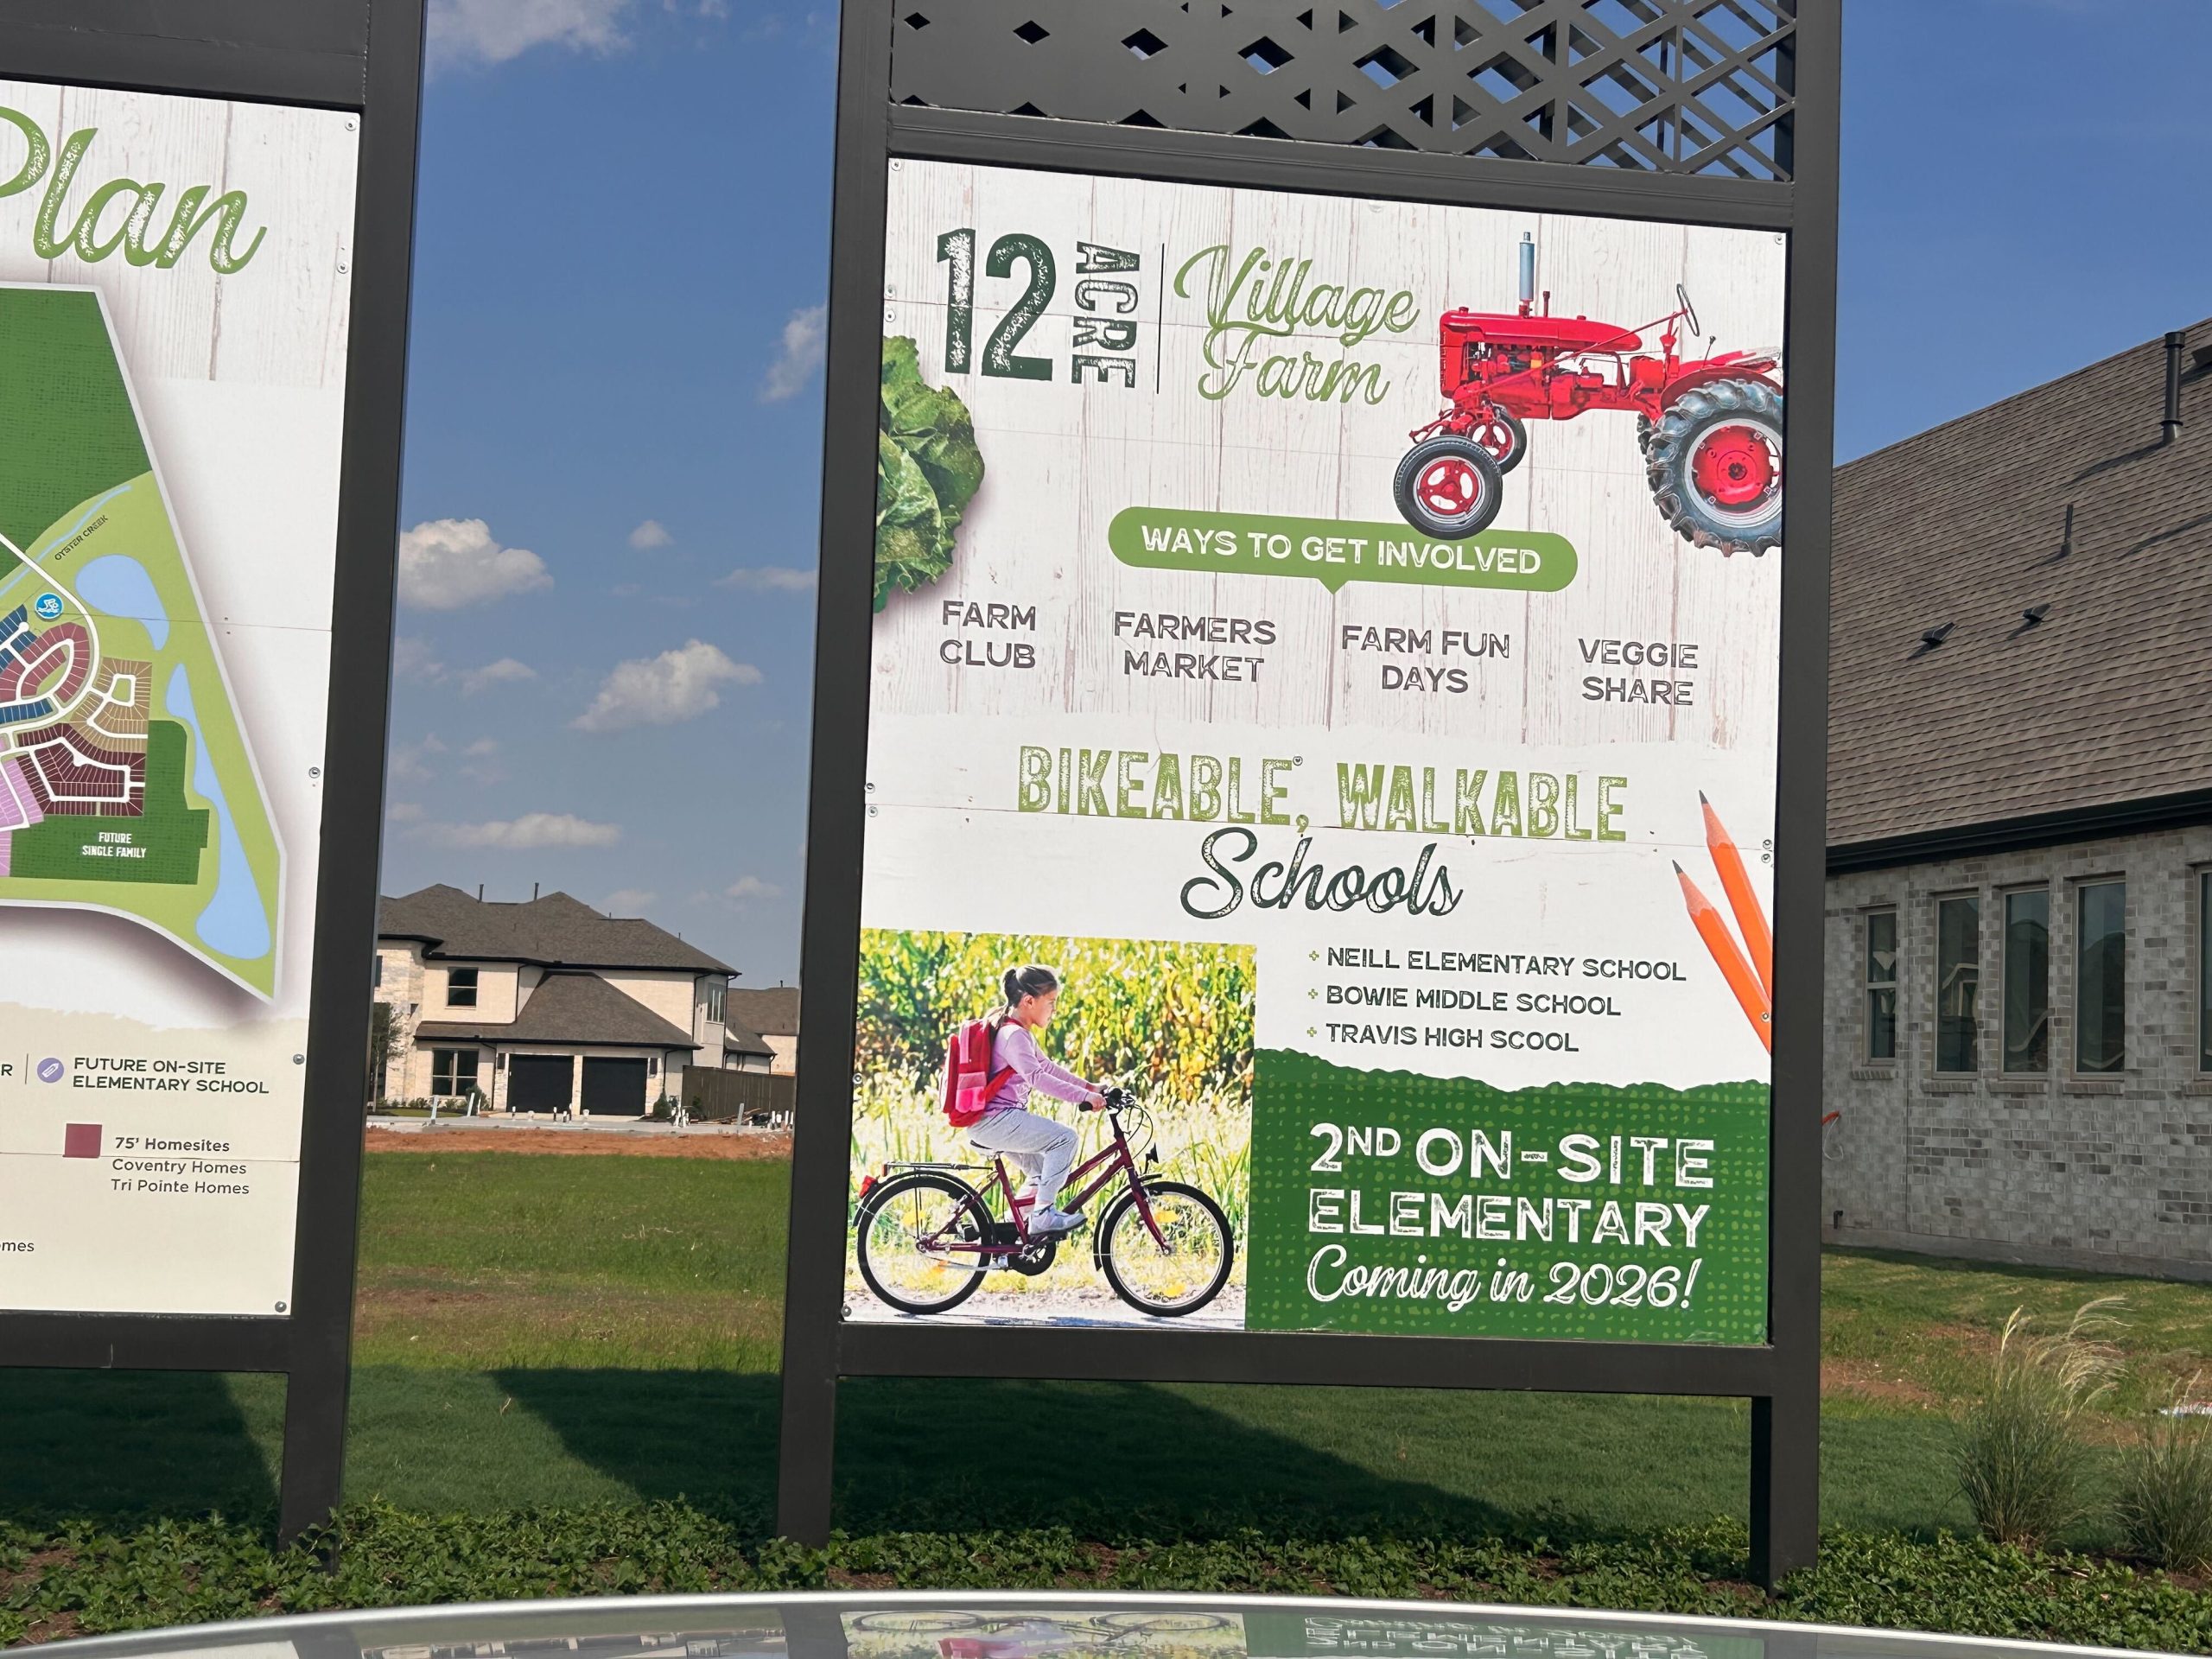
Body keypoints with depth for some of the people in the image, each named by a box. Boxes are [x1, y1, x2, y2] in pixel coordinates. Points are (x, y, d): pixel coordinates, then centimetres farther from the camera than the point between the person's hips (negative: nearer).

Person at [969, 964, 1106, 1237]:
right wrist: (1083, 1096, -34)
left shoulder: (1022, 1033, 17)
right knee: (1064, 1137, -19)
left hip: (995, 1121, 11)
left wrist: (1089, 1086, 18)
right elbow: (1037, 1077, -29)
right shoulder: (1013, 1035, -17)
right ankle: (1044, 1214, -16)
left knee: (1044, 1171, 19)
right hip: (995, 1120, -11)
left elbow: (1047, 1067, 26)